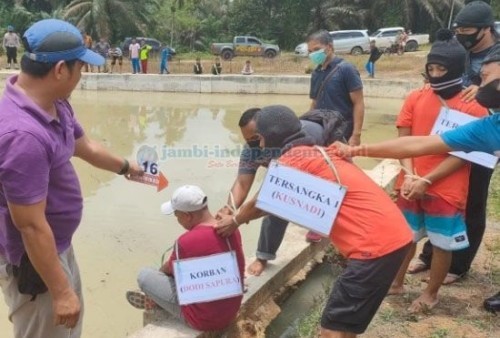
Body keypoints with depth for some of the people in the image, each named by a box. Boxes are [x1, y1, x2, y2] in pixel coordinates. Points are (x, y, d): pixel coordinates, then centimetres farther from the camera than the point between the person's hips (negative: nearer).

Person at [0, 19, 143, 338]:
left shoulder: (55, 105, -4)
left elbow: (85, 146, 16)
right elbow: (31, 226, -30)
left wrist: (125, 166, 32)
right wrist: (60, 291, -22)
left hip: (58, 244, 9)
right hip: (32, 260, -9)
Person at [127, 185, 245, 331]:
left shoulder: (187, 242, -27)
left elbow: (169, 269, -5)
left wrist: (160, 270, 19)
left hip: (204, 319, -7)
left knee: (144, 275, 5)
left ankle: (155, 301, 34)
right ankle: (154, 300, 43)